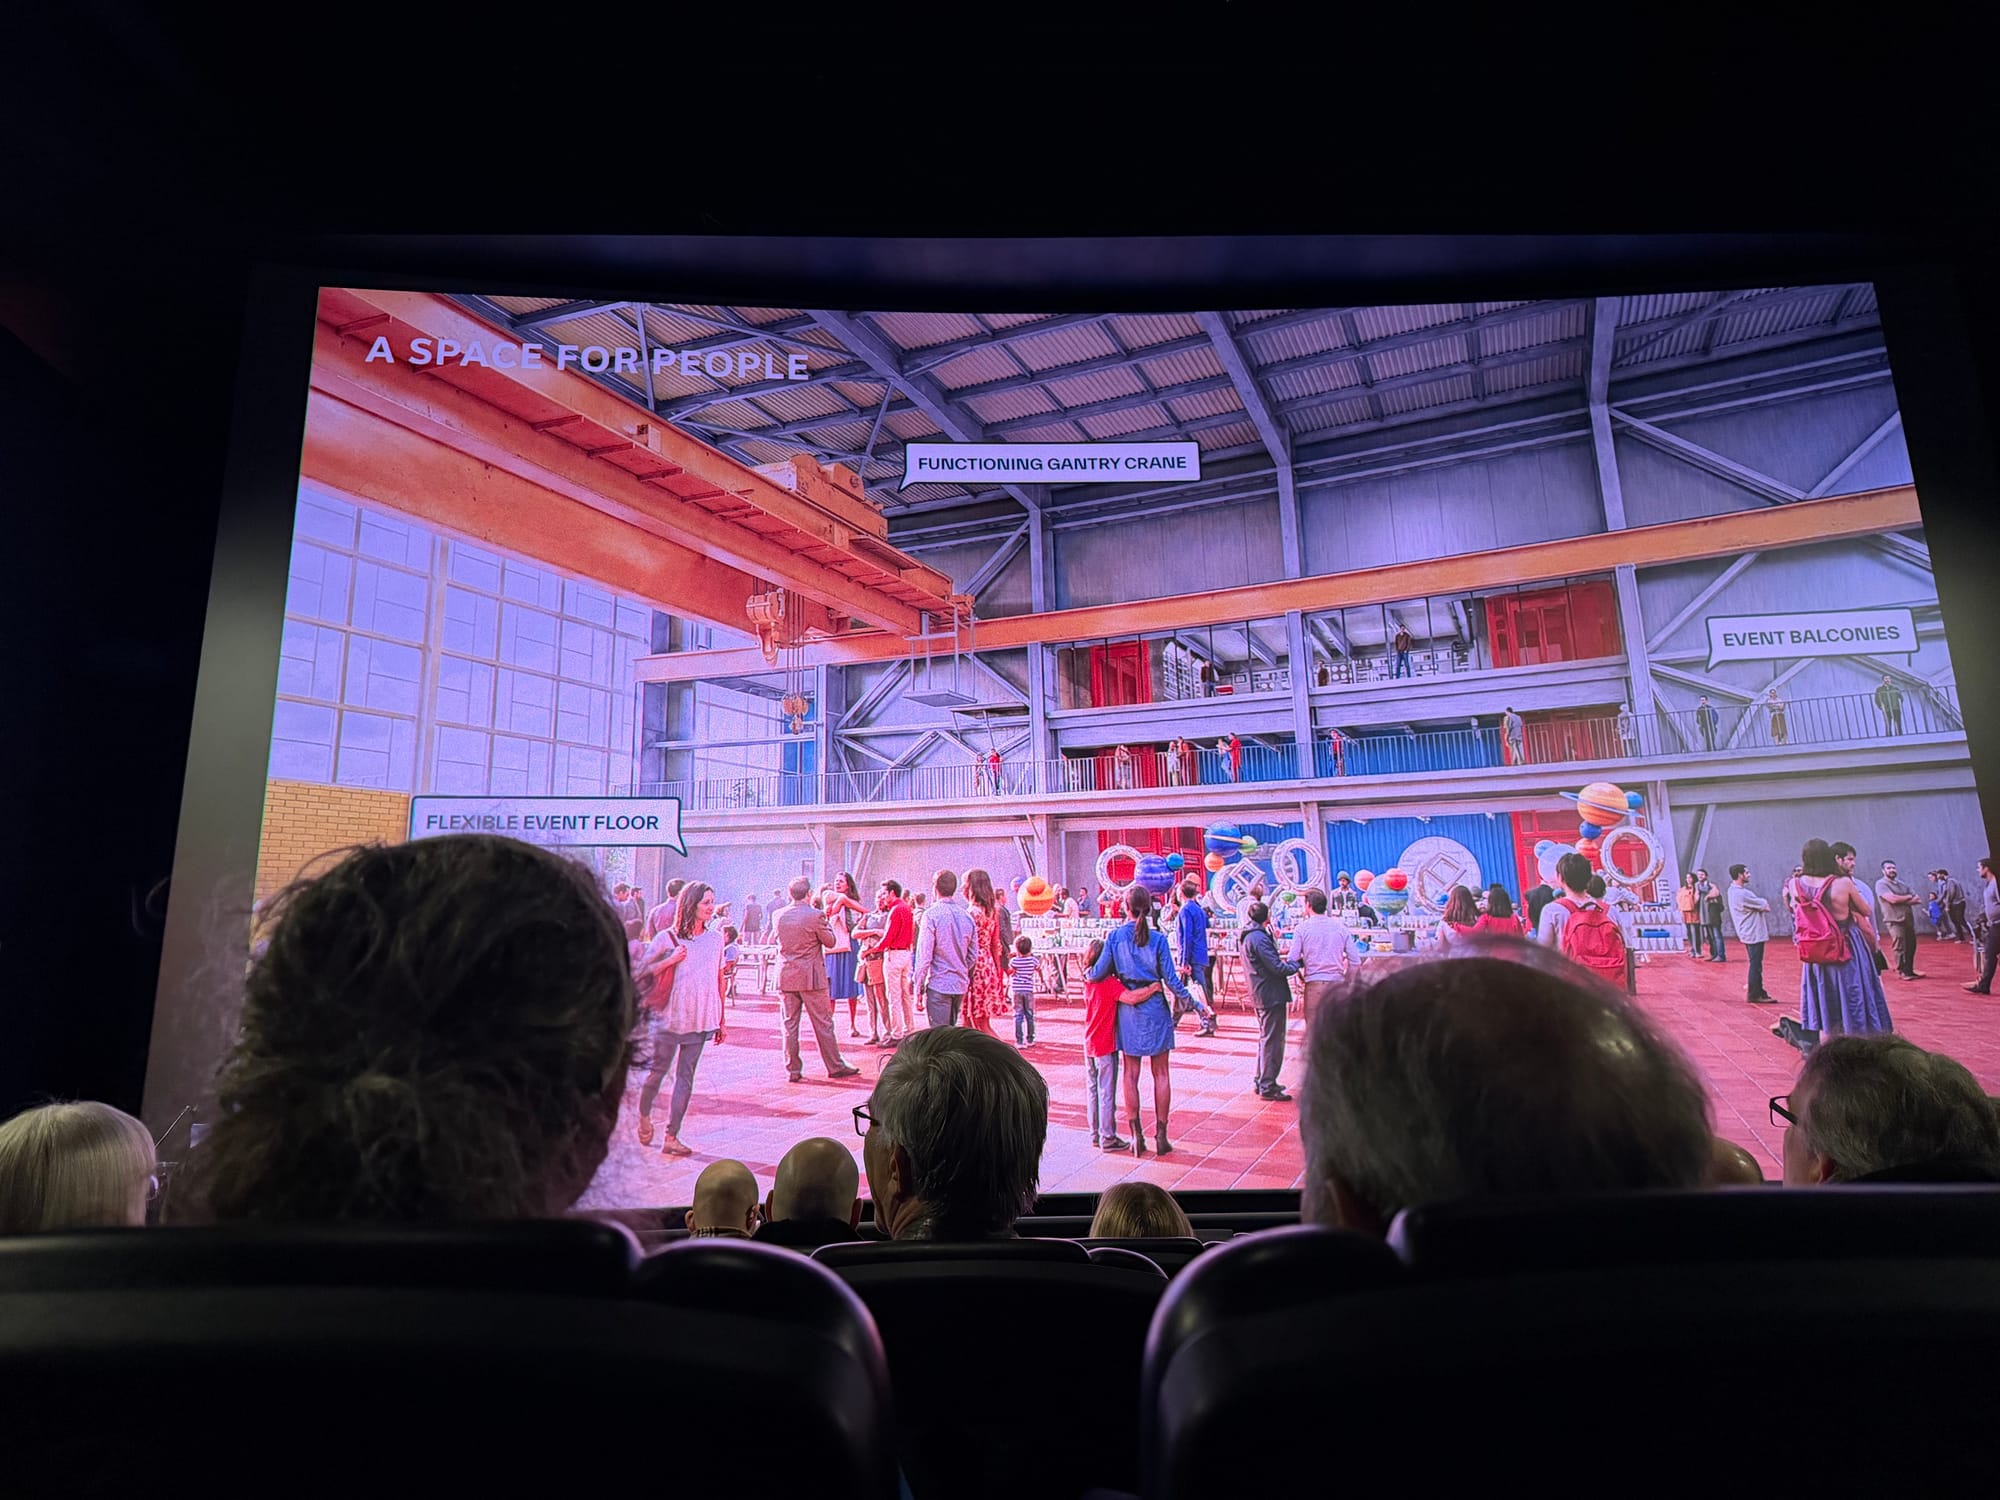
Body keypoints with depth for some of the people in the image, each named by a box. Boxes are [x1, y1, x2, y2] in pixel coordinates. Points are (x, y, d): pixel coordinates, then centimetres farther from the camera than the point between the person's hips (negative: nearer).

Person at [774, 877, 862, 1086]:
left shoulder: (779, 916, 0)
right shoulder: (815, 915, -13)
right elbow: (830, 942, -5)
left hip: (786, 977, 4)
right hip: (811, 977, -4)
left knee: (790, 1025, 8)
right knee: (823, 1023, 6)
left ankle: (792, 1070, 11)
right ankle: (835, 1066, 13)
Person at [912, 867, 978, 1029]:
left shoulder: (932, 914, -11)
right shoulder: (967, 915, 6)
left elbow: (924, 955, -13)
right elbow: (972, 955, 9)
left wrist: (918, 987, -7)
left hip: (938, 984, -6)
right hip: (961, 985, 6)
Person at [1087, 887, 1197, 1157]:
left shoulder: (1115, 936, -6)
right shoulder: (1158, 938, -9)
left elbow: (1100, 971, -7)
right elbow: (1170, 978, -7)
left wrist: (1086, 974, 15)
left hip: (1128, 1010, 1)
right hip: (1155, 1009, -1)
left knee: (1130, 1074, 10)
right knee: (1161, 1073, 10)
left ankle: (1137, 1135, 12)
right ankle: (1161, 1134, 13)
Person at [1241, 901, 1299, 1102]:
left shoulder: (1248, 936, 12)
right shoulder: (1260, 938, -20)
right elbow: (1277, 968, -21)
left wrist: (1283, 962, 10)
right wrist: (1295, 965, -6)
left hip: (1260, 994, 10)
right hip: (1271, 995, -10)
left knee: (1266, 1039, 20)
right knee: (1272, 1041, -4)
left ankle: (1261, 1081, 28)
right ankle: (1267, 1088, 0)